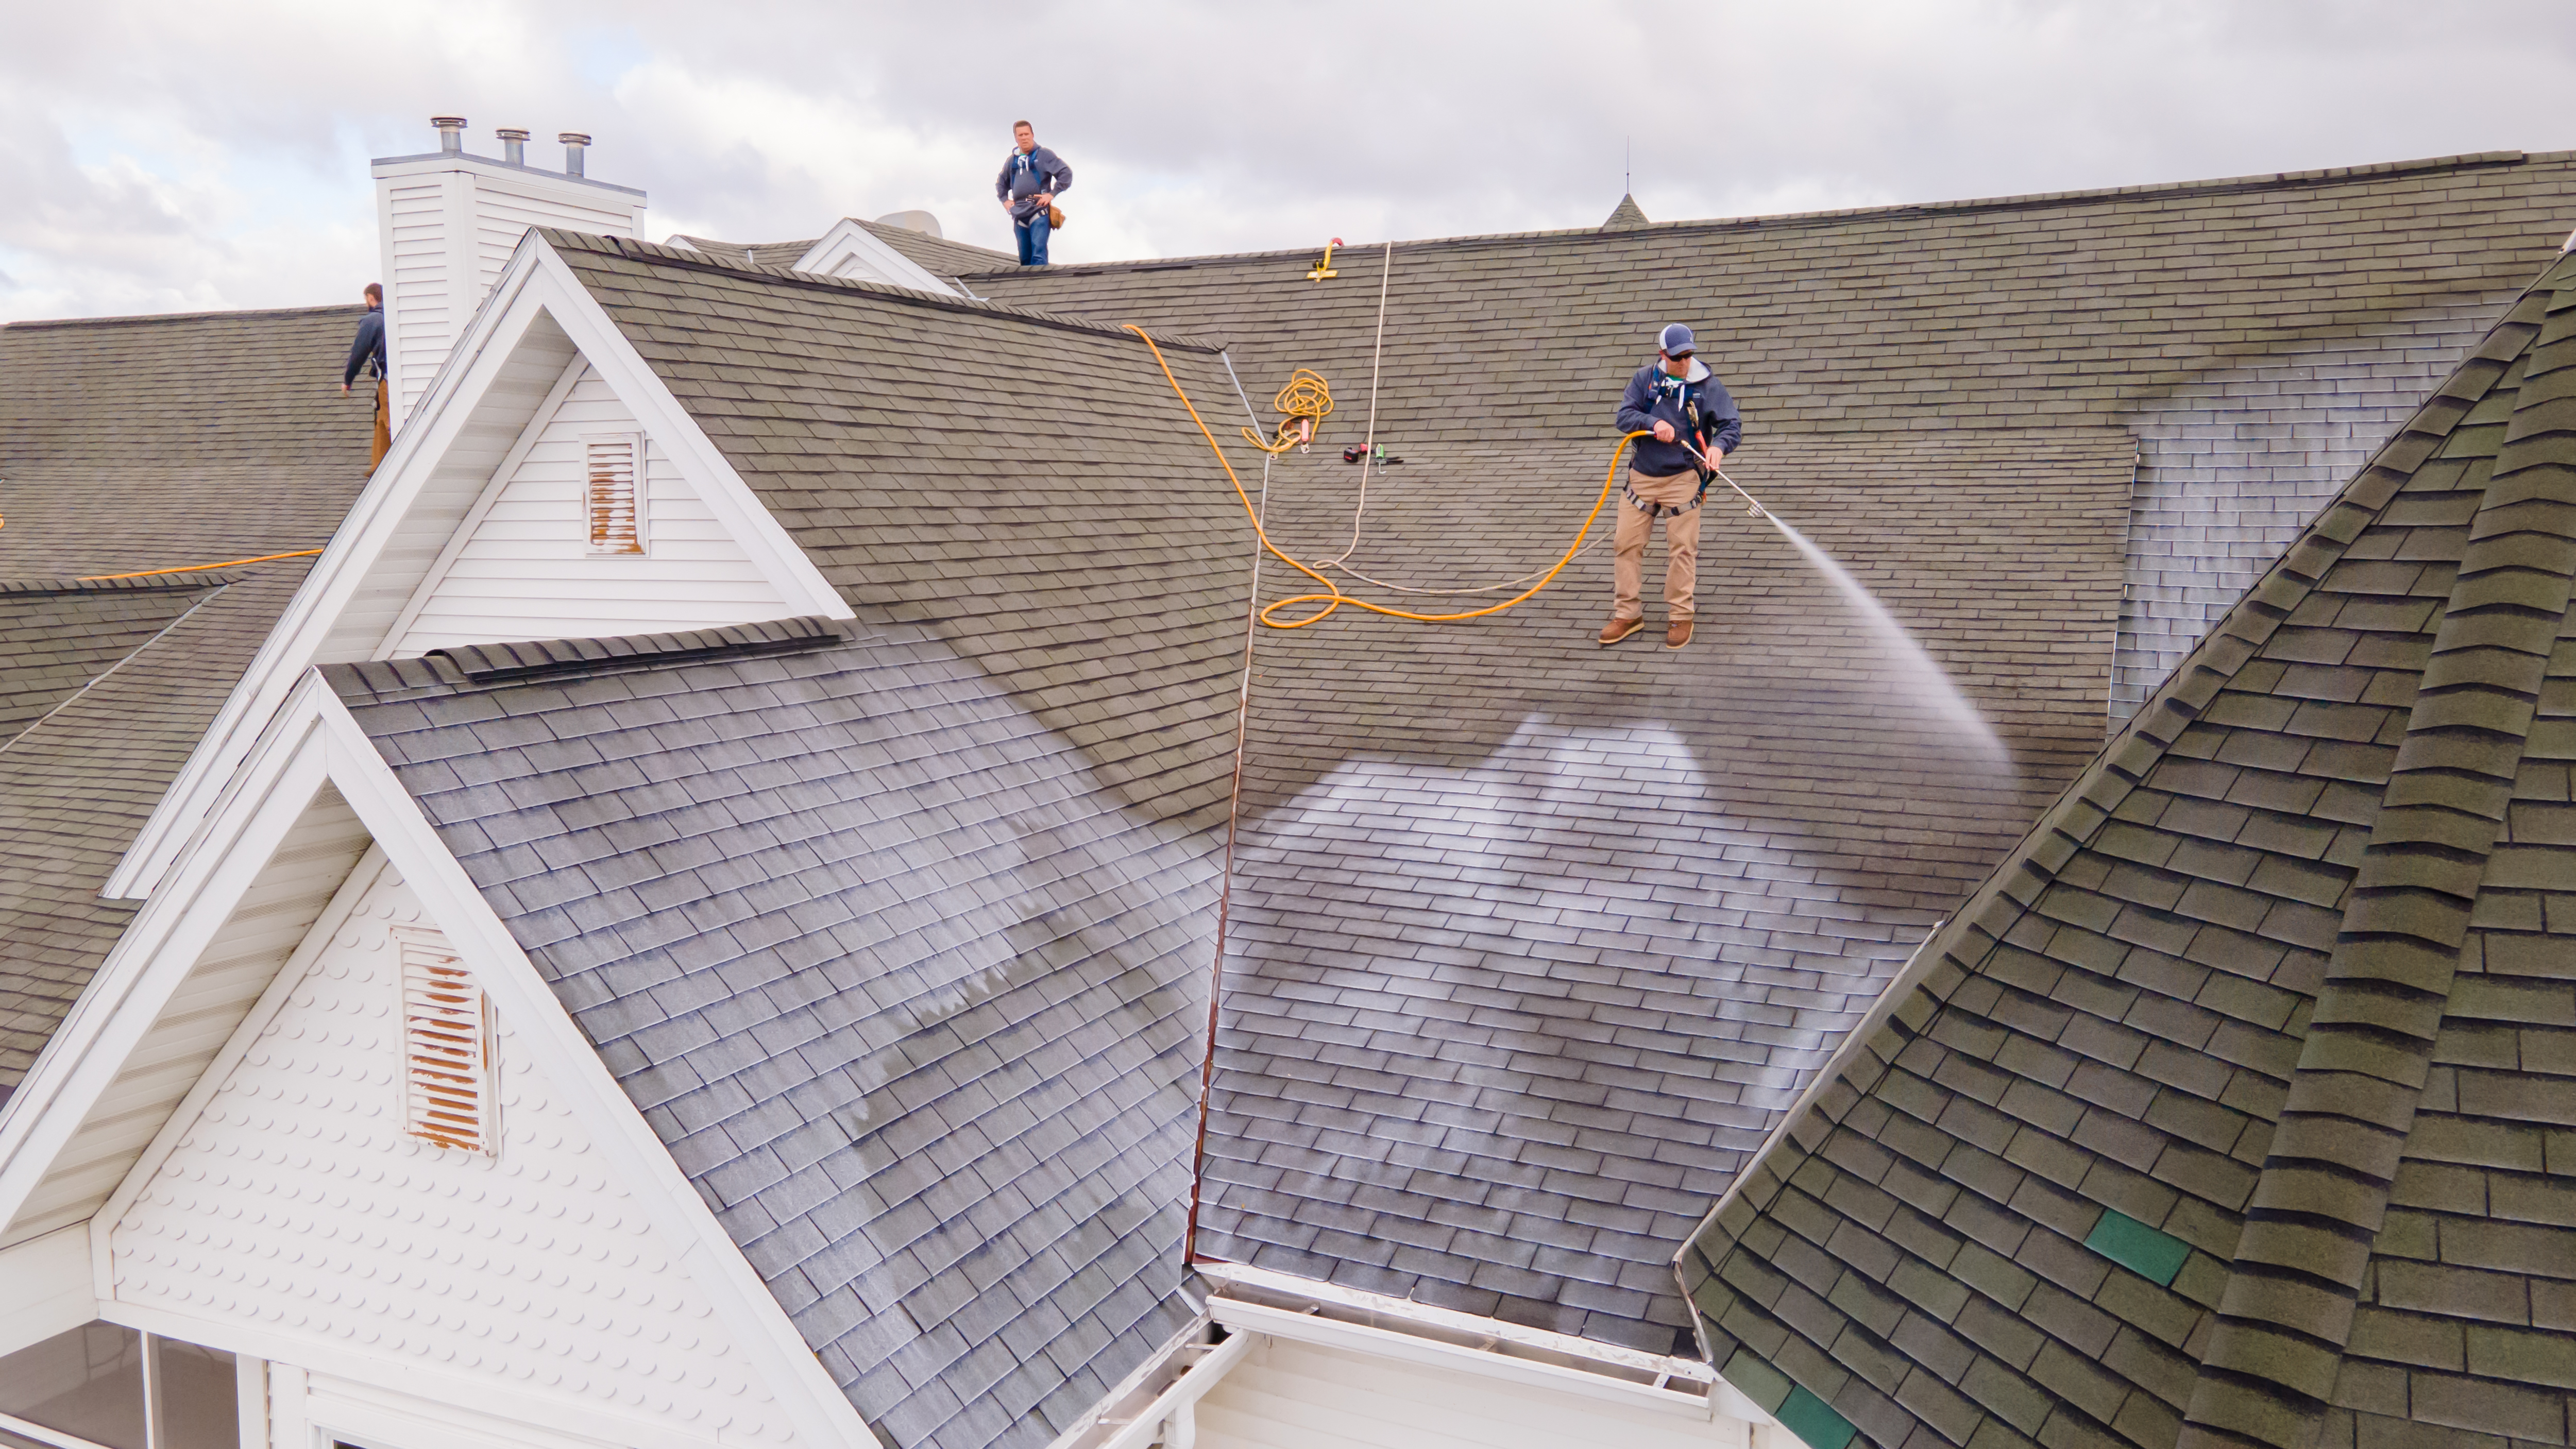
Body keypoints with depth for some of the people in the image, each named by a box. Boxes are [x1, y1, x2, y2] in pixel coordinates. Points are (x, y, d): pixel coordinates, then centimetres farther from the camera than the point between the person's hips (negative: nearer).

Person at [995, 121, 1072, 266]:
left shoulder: (1044, 155, 3)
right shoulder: (1012, 160, 19)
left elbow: (1066, 173, -3)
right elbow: (1001, 183, 34)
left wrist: (1052, 194, -9)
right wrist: (1005, 200, 16)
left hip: (1039, 212, -5)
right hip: (1019, 215, 6)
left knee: (1038, 253, -19)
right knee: (1024, 258, 6)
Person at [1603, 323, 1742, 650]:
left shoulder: (1708, 385, -4)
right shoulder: (1645, 379, 2)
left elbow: (1732, 424, -7)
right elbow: (1624, 416, -4)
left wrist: (1718, 446, -28)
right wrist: (1653, 423, -23)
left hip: (1683, 478, -3)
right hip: (1641, 476, 3)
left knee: (1682, 549, 0)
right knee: (1626, 544, 4)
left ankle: (1680, 617, 12)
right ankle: (1628, 614, 15)